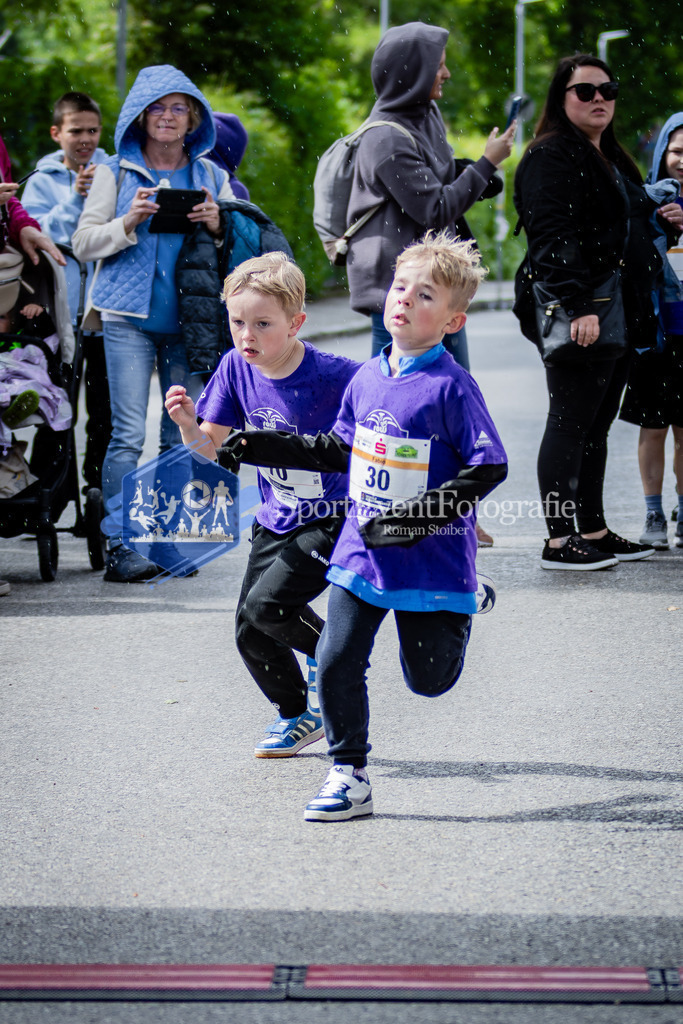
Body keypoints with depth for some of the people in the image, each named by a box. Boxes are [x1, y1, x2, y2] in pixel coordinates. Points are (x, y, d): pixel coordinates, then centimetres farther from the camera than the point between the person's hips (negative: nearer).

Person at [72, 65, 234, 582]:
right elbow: (84, 242, 4)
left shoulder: (211, 175, 14)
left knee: (185, 435, 1)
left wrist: (216, 225, -5)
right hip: (130, 318, -3)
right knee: (129, 433, -9)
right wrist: (129, 223, -14)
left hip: (190, 320, 3)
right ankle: (120, 548, -9)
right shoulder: (116, 171, 7)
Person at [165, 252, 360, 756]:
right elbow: (213, 446, -1)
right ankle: (298, 716, 29)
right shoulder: (237, 367, -7)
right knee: (249, 632, 5)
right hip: (276, 521, 6)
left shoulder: (332, 374, -23)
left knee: (267, 603, -21)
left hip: (332, 520, -6)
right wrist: (189, 426, -21)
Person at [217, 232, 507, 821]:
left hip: (431, 563, -5)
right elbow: (339, 452, 19)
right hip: (361, 553, 5)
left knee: (428, 679, 6)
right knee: (336, 664, -2)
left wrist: (420, 517, -23)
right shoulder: (366, 379, 5)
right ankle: (349, 776, 12)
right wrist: (261, 448, 16)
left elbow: (490, 468, -17)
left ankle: (460, 611, 36)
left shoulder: (451, 387, -15)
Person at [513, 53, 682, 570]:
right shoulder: (550, 157, -9)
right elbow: (555, 237, -19)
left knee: (597, 425, 12)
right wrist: (578, 306, -27)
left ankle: (594, 531, 17)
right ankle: (560, 541, -6)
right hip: (578, 316, -9)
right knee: (571, 423, -8)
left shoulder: (612, 160, 21)